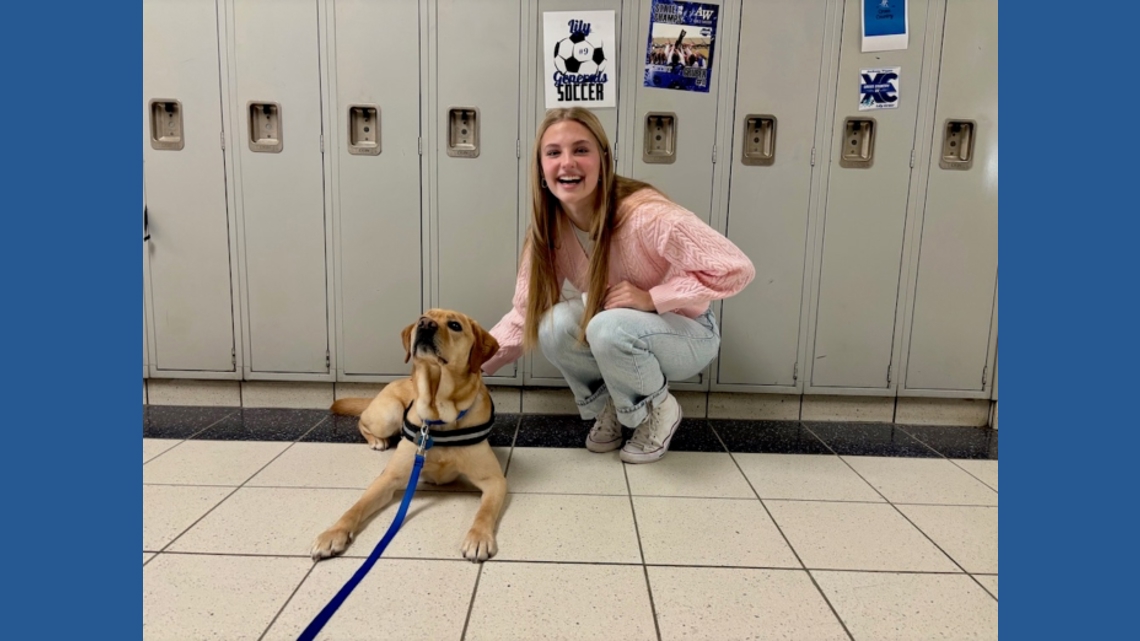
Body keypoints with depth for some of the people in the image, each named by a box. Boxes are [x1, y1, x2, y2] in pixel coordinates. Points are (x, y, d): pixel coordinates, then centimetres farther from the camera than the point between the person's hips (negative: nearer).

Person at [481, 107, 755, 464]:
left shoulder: (644, 213, -30)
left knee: (609, 327, -34)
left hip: (686, 334, -4)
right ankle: (610, 407, 4)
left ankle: (658, 410, -3)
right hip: (621, 335, 5)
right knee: (554, 324, -24)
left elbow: (736, 269, -29)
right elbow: (525, 313, -9)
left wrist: (651, 298, -31)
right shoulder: (549, 227, -12)